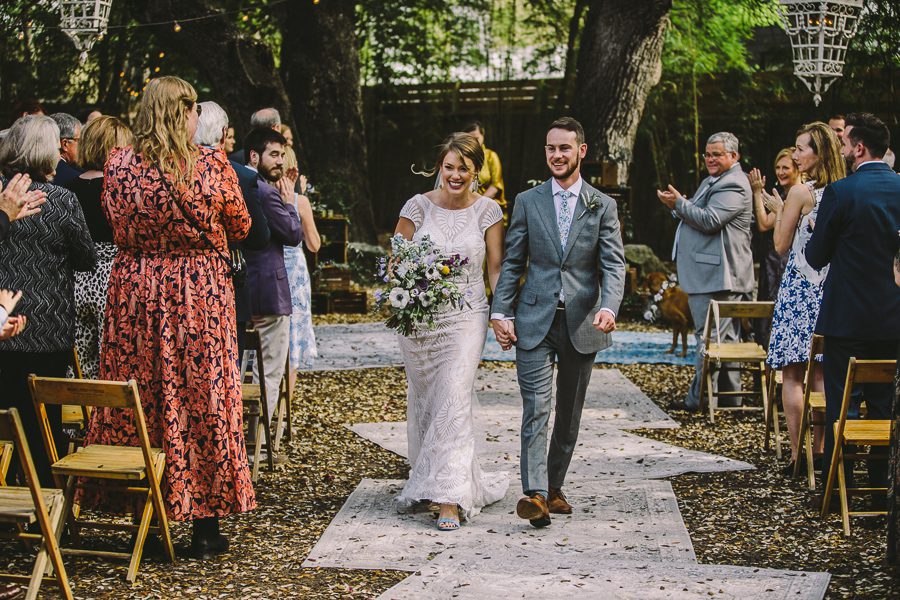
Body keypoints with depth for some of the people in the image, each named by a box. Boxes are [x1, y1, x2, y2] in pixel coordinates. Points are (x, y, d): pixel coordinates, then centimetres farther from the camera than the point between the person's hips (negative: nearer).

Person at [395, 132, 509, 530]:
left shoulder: (487, 211, -1)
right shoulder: (418, 206, -1)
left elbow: (496, 266, 2)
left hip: (466, 316, -2)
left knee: (454, 401, -12)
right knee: (423, 401, 11)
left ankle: (449, 498, -12)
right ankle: (427, 479, 31)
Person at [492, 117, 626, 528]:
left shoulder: (603, 206, 4)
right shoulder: (527, 202, 6)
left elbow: (613, 265, -5)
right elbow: (512, 263, 6)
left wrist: (609, 308, -23)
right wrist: (500, 313, -4)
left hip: (582, 324, 1)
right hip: (535, 322, -1)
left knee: (569, 414, 10)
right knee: (536, 409, -11)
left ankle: (554, 487, 22)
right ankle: (534, 494, -15)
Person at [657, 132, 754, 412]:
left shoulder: (733, 185, -13)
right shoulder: (712, 181, 21)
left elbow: (710, 220, -22)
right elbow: (698, 217, 25)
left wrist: (679, 203, -11)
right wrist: (679, 206, 6)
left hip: (718, 274, -11)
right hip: (710, 273, 11)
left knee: (709, 336, -8)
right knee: (725, 336, 14)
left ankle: (699, 398, -5)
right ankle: (729, 396, 21)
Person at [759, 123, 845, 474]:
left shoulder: (800, 192, -12)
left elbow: (782, 246, -6)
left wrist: (778, 210, 8)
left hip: (799, 286, -6)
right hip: (831, 288, 6)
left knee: (792, 374, 0)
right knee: (821, 375, 11)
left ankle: (797, 454, -2)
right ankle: (820, 453, 13)